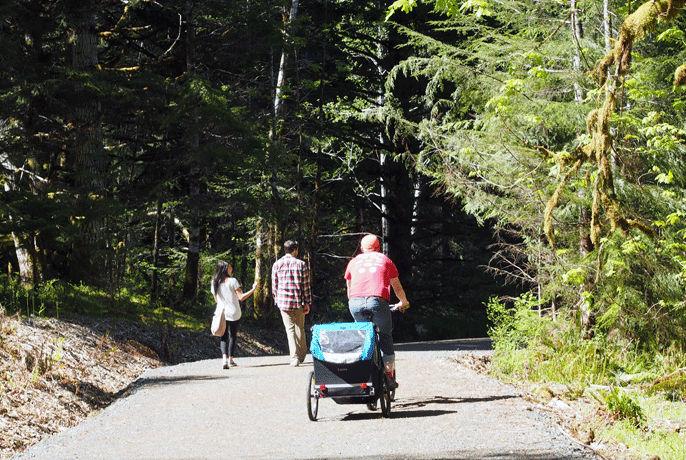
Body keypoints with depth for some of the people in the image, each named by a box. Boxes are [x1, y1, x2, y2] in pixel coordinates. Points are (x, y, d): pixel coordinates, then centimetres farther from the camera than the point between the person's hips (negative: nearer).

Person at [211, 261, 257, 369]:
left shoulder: (215, 283, 0)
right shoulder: (232, 281, -12)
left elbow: (216, 299, 11)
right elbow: (241, 297, -13)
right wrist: (253, 289, -5)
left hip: (221, 313, 2)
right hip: (234, 313, -2)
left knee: (224, 336, 5)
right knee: (232, 336, 13)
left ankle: (224, 358, -17)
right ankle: (231, 359, 17)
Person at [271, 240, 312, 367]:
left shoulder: (277, 264, 2)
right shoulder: (301, 264, -4)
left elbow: (274, 285, 6)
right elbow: (306, 285, -4)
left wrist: (276, 300, 17)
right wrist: (307, 303, 2)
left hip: (283, 301, 1)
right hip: (298, 302, -1)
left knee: (290, 330, 2)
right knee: (300, 328, 16)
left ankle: (294, 357, -8)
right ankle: (302, 355, 26)